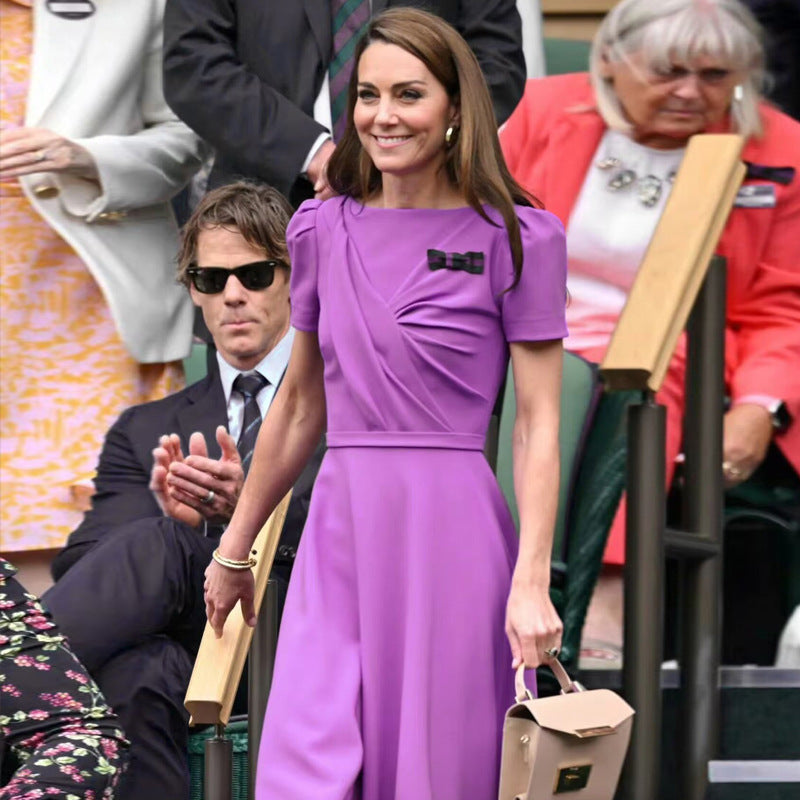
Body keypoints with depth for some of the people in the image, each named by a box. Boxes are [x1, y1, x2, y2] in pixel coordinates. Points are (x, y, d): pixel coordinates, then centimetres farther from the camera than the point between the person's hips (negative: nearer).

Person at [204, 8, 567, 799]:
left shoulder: (515, 238, -2)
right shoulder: (322, 229, 10)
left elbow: (538, 420, -4)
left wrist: (532, 581, -13)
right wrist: (234, 548, 23)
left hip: (450, 529, -3)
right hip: (339, 530, 4)